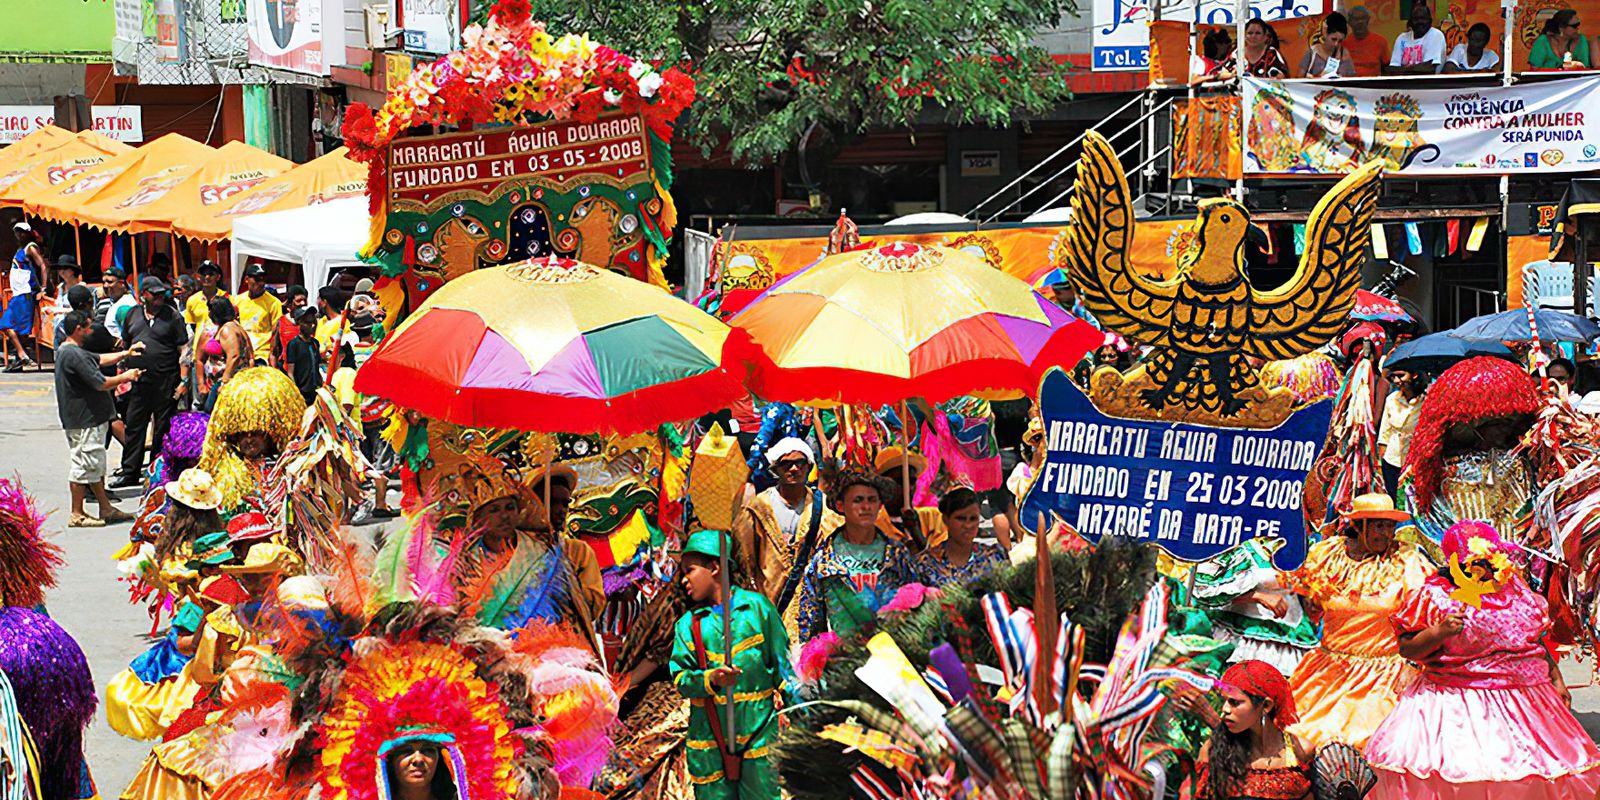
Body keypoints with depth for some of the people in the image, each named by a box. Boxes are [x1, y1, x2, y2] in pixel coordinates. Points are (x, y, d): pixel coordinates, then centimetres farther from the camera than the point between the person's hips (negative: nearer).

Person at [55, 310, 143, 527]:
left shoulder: (67, 351, 13)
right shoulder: (75, 355, -22)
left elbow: (100, 359, 24)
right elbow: (101, 383, -22)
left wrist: (125, 353, 17)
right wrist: (125, 377, -8)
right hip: (84, 420, -11)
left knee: (96, 465, 17)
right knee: (83, 465, -4)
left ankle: (106, 508, 24)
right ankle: (77, 515, 2)